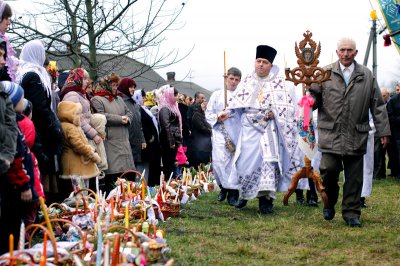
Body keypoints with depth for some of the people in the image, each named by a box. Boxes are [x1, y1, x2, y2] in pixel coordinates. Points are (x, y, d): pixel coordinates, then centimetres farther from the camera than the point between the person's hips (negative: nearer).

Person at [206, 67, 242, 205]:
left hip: (237, 134, 0)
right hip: (220, 133, 0)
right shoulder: (217, 95, 12)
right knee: (220, 161, -10)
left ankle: (233, 194, 6)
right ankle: (223, 187, 14)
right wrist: (218, 117, -9)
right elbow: (208, 113, 10)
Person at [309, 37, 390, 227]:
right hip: (331, 134, -1)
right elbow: (315, 99, 8)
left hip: (356, 137, 1)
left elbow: (377, 105, 9)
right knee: (329, 169, -8)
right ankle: (329, 202, 19)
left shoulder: (367, 76, 8)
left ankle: (351, 213, 17)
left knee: (354, 177, 4)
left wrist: (383, 131, 7)